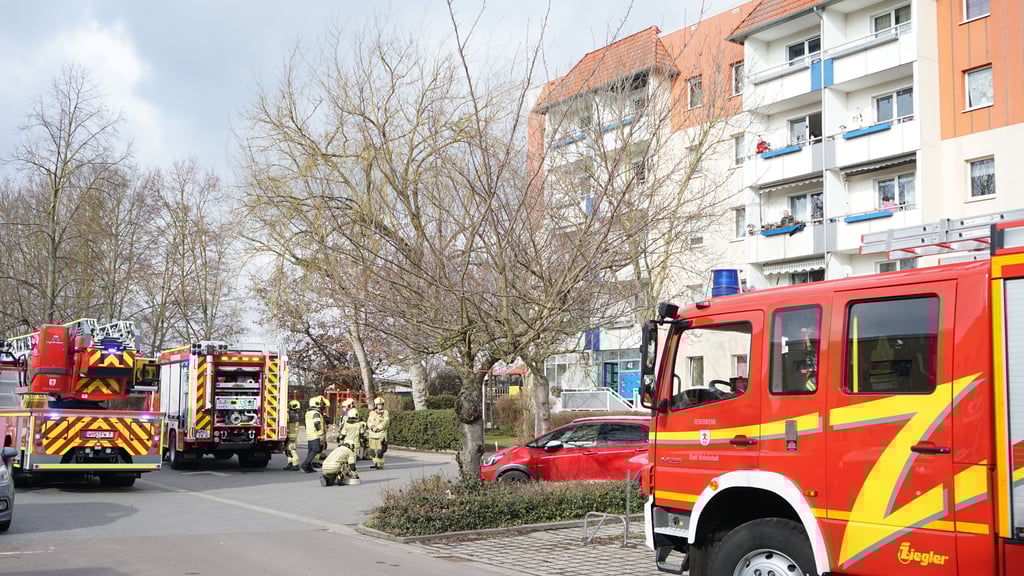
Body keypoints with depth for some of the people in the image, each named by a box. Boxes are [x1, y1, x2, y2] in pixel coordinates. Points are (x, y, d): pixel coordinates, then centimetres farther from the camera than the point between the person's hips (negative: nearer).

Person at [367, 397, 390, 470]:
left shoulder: (385, 413, 1)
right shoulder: (372, 413, 13)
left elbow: (384, 423, -9)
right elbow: (369, 422, 3)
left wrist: (377, 428, -16)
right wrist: (372, 427, -16)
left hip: (381, 435, -4)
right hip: (372, 435, 4)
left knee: (380, 451, -9)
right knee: (372, 451, 6)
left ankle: (380, 465, 0)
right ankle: (375, 463, 21)